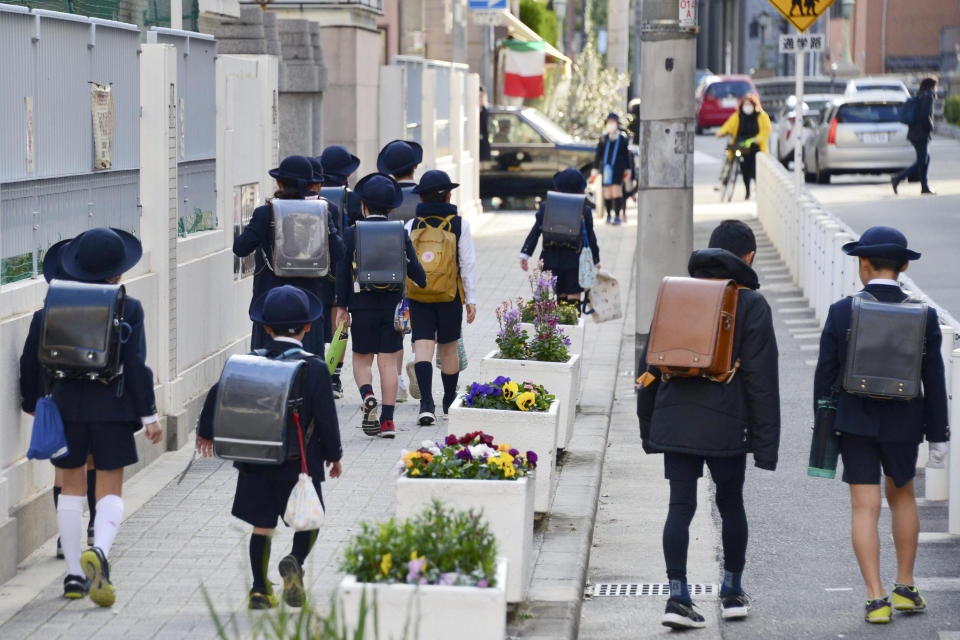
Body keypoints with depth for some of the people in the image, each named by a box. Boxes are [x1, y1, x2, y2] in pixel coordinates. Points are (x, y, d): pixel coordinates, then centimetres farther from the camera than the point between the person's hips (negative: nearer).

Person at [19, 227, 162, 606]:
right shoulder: (128, 309, -7)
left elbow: (32, 359, 6)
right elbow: (136, 365, -9)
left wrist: (33, 401, 22)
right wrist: (149, 415, -3)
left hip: (66, 405, 2)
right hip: (112, 408, -2)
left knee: (72, 486, 13)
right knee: (110, 491, 4)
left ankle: (74, 575, 13)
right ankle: (99, 551, -25)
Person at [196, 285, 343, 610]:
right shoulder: (315, 368, -10)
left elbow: (218, 394, 0)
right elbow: (326, 418, -9)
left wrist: (206, 432, 17)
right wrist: (334, 455, 6)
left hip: (256, 462, 3)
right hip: (300, 463, -2)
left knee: (262, 526, 12)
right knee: (308, 522, 12)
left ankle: (260, 590, 12)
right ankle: (295, 561, -17)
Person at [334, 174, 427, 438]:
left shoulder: (353, 233, -4)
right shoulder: (400, 234, -2)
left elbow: (342, 271, -2)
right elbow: (414, 270, 2)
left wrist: (342, 306, 5)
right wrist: (429, 289, 21)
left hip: (362, 305, -1)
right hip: (392, 305, 1)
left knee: (361, 359, 12)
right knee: (388, 362, 4)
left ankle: (368, 396, -17)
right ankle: (387, 421, 2)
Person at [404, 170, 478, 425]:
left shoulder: (411, 226, 1)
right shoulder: (459, 225, -2)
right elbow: (468, 264, -2)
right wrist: (471, 300, 3)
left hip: (418, 297, 0)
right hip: (450, 298, 0)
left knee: (423, 347, -4)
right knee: (448, 348, 13)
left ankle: (426, 403, -20)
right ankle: (450, 403, 26)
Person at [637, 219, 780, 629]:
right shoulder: (751, 304, -2)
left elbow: (649, 365, 12)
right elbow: (761, 379, -6)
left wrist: (648, 425, 19)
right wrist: (765, 441, -2)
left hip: (674, 422, 2)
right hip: (726, 426, -2)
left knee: (680, 507, 3)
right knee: (731, 504, 14)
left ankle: (678, 596, -5)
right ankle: (733, 591, 27)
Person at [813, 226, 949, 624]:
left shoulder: (841, 312, -9)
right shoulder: (923, 317, -7)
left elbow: (825, 375, -4)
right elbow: (933, 381, -4)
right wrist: (938, 435, 5)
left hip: (856, 422, -2)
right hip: (903, 422, 2)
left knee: (864, 507, 1)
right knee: (902, 495, 22)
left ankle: (876, 599, -6)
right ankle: (905, 588, 25)